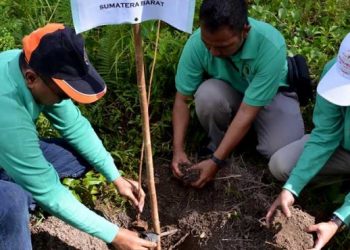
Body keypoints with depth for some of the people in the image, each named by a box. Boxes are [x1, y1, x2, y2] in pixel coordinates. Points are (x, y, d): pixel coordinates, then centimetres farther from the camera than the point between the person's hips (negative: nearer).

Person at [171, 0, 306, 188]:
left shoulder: (271, 46, -36)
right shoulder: (197, 43, -28)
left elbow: (247, 112, -34)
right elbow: (182, 99, -17)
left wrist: (216, 161, -34)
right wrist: (178, 149, -25)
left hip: (272, 93, -1)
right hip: (227, 92, 2)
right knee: (207, 94, -34)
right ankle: (217, 143, -4)